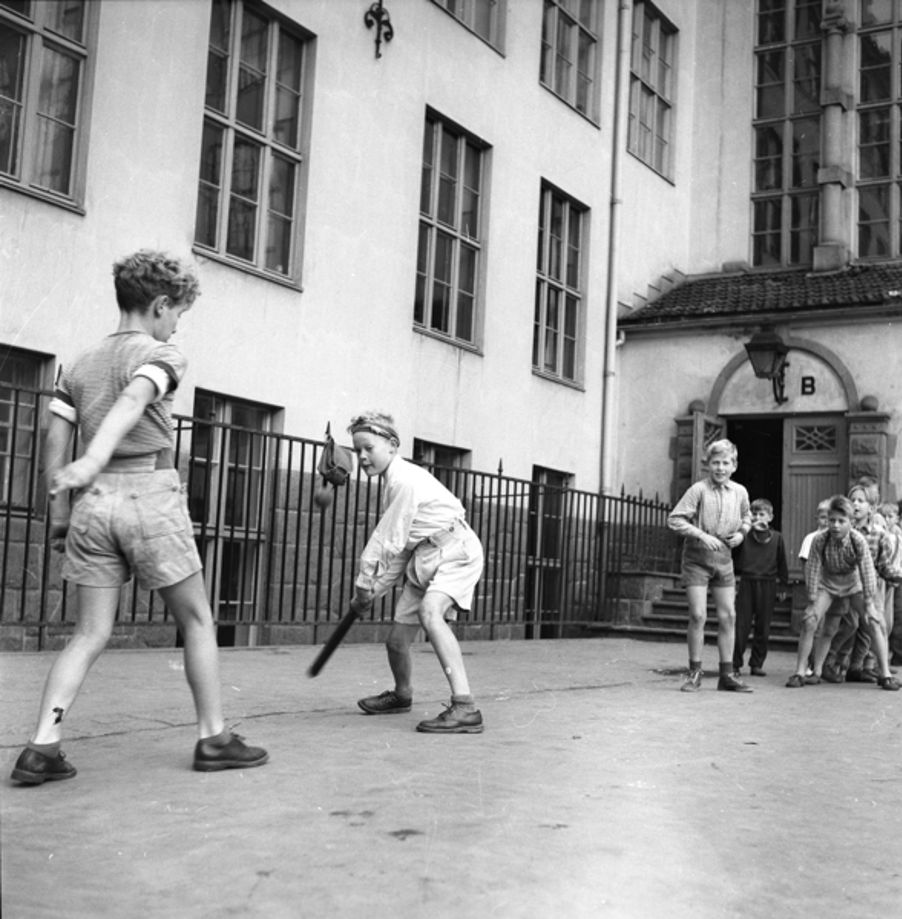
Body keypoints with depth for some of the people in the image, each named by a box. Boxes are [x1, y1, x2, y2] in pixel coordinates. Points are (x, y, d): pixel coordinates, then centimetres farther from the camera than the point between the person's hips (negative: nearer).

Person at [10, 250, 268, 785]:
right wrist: (95, 458, -37)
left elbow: (56, 446, 13)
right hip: (151, 495, -6)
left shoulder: (79, 366, 16)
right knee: (198, 621, 9)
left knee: (92, 634, 9)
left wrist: (61, 514, 16)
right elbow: (132, 401, -23)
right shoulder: (161, 355, -2)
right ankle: (214, 738, 14)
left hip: (96, 500, 6)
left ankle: (42, 748, 0)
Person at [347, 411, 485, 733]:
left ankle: (465, 707, -42)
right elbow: (400, 546, 15)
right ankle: (401, 695, 43)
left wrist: (364, 582, -8)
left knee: (429, 611, -36)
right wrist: (376, 588, 8)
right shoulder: (393, 482, 14)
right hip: (424, 559, 9)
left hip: (455, 550, -9)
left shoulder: (405, 479, -16)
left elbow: (388, 540, -17)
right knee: (396, 638, 11)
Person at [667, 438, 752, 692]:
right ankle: (694, 674, 4)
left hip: (723, 559, 5)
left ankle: (727, 674, 14)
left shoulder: (740, 492, 3)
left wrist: (741, 533, 3)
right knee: (698, 616, -7)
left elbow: (746, 517, 23)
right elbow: (675, 519, -16)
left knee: (728, 616, 5)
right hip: (696, 559, -5)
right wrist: (702, 535, -23)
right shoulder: (699, 489, -12)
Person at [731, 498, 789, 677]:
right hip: (745, 583, -2)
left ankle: (757, 664, 15)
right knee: (741, 625, -1)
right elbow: (732, 556, 2)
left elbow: (782, 563, 10)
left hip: (767, 586, 2)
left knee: (763, 627, 5)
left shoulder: (776, 538, 4)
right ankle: (735, 664, 7)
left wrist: (784, 586, 10)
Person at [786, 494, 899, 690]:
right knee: (809, 621, -15)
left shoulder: (858, 540, -27)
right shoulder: (819, 540, -26)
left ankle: (885, 674, -5)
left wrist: (869, 604, -18)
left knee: (876, 622, -13)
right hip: (827, 583, 0)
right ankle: (799, 672, -6)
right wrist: (813, 603, -16)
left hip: (853, 583, 0)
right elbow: (813, 570, -17)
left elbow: (868, 571, -19)